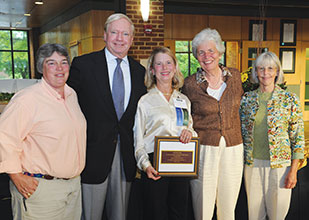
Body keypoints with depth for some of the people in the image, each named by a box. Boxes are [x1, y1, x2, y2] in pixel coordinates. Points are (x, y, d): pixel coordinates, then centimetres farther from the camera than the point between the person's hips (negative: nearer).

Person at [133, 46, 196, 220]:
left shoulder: (184, 100, 13)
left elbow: (191, 127, 20)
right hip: (155, 165, -3)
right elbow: (138, 139, -1)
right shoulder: (145, 101, 0)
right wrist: (145, 165, -14)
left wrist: (189, 132, -4)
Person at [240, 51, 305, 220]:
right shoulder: (247, 98, 3)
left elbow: (298, 137, -4)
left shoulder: (290, 100, -5)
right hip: (252, 163, 2)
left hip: (279, 164, -2)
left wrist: (293, 170, -9)